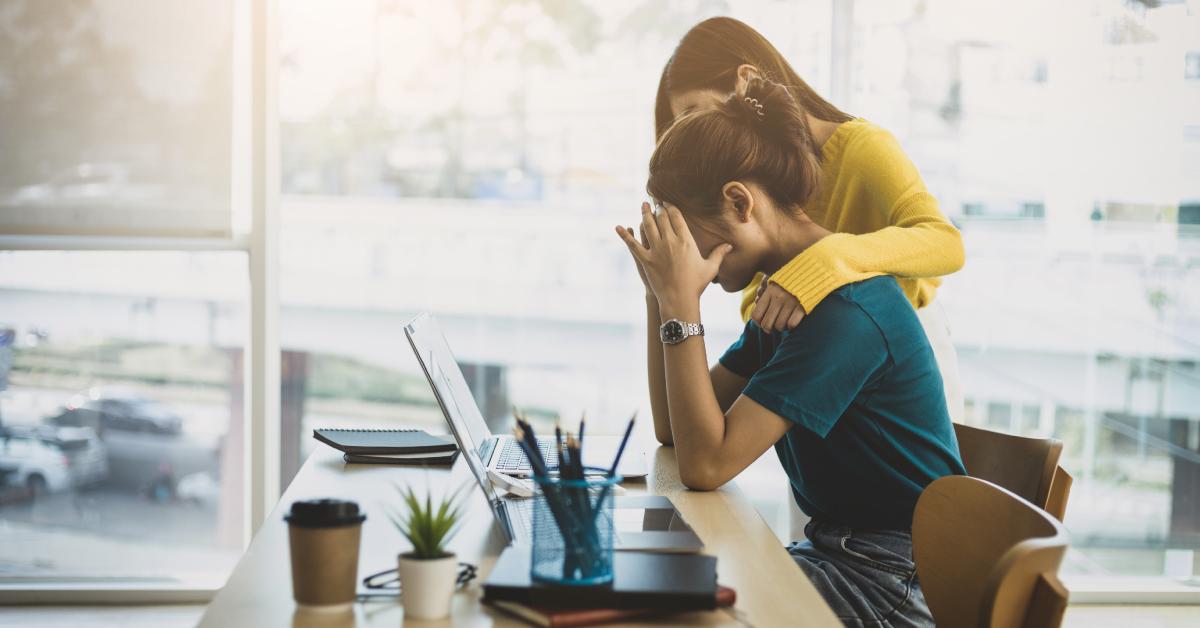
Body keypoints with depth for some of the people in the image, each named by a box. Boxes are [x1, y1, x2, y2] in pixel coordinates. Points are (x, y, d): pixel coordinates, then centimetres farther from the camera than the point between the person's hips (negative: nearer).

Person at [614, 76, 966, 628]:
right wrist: (661, 296, 2)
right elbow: (674, 431, 11)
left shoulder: (846, 308, -22)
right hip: (839, 550, 9)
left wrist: (681, 306, -22)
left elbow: (705, 464, -25)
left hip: (896, 581, -9)